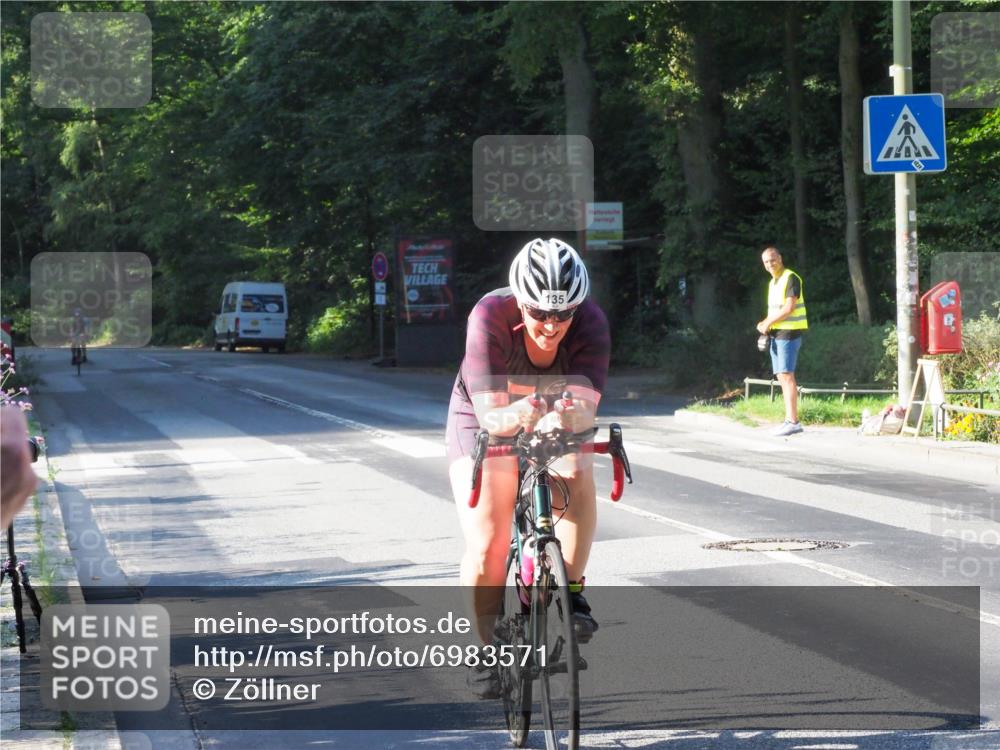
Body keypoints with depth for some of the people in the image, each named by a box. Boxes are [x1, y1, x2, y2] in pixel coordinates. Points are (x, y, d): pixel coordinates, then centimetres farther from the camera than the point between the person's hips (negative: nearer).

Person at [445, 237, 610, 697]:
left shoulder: (590, 324, -27)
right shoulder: (490, 318, -33)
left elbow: (585, 408, -37)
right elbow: (490, 413, -36)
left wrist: (565, 418, -59)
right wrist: (517, 415, -58)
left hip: (555, 424, 1)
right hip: (483, 423, -1)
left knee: (577, 476, -33)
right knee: (486, 547, -16)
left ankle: (571, 591, -15)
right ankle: (487, 647, 6)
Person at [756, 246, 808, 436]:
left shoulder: (791, 278, -10)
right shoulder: (773, 282, 18)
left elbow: (789, 308, -18)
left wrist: (767, 323, -12)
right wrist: (765, 323, 5)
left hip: (789, 333, -9)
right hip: (776, 334, 9)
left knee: (786, 376, -12)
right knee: (782, 377, 7)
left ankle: (793, 421, -14)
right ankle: (790, 420, 9)